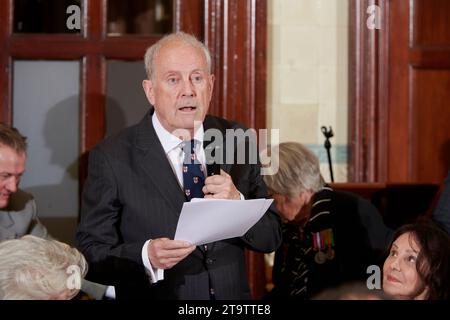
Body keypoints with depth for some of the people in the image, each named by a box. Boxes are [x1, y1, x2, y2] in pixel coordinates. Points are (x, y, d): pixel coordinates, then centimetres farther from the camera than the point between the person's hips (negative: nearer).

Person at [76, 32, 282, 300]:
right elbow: (91, 255, -12)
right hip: (155, 297, -2)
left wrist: (237, 204, -18)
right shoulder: (113, 158, -10)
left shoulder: (236, 140, -1)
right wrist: (146, 257, -28)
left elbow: (271, 239, 0)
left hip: (231, 296, 2)